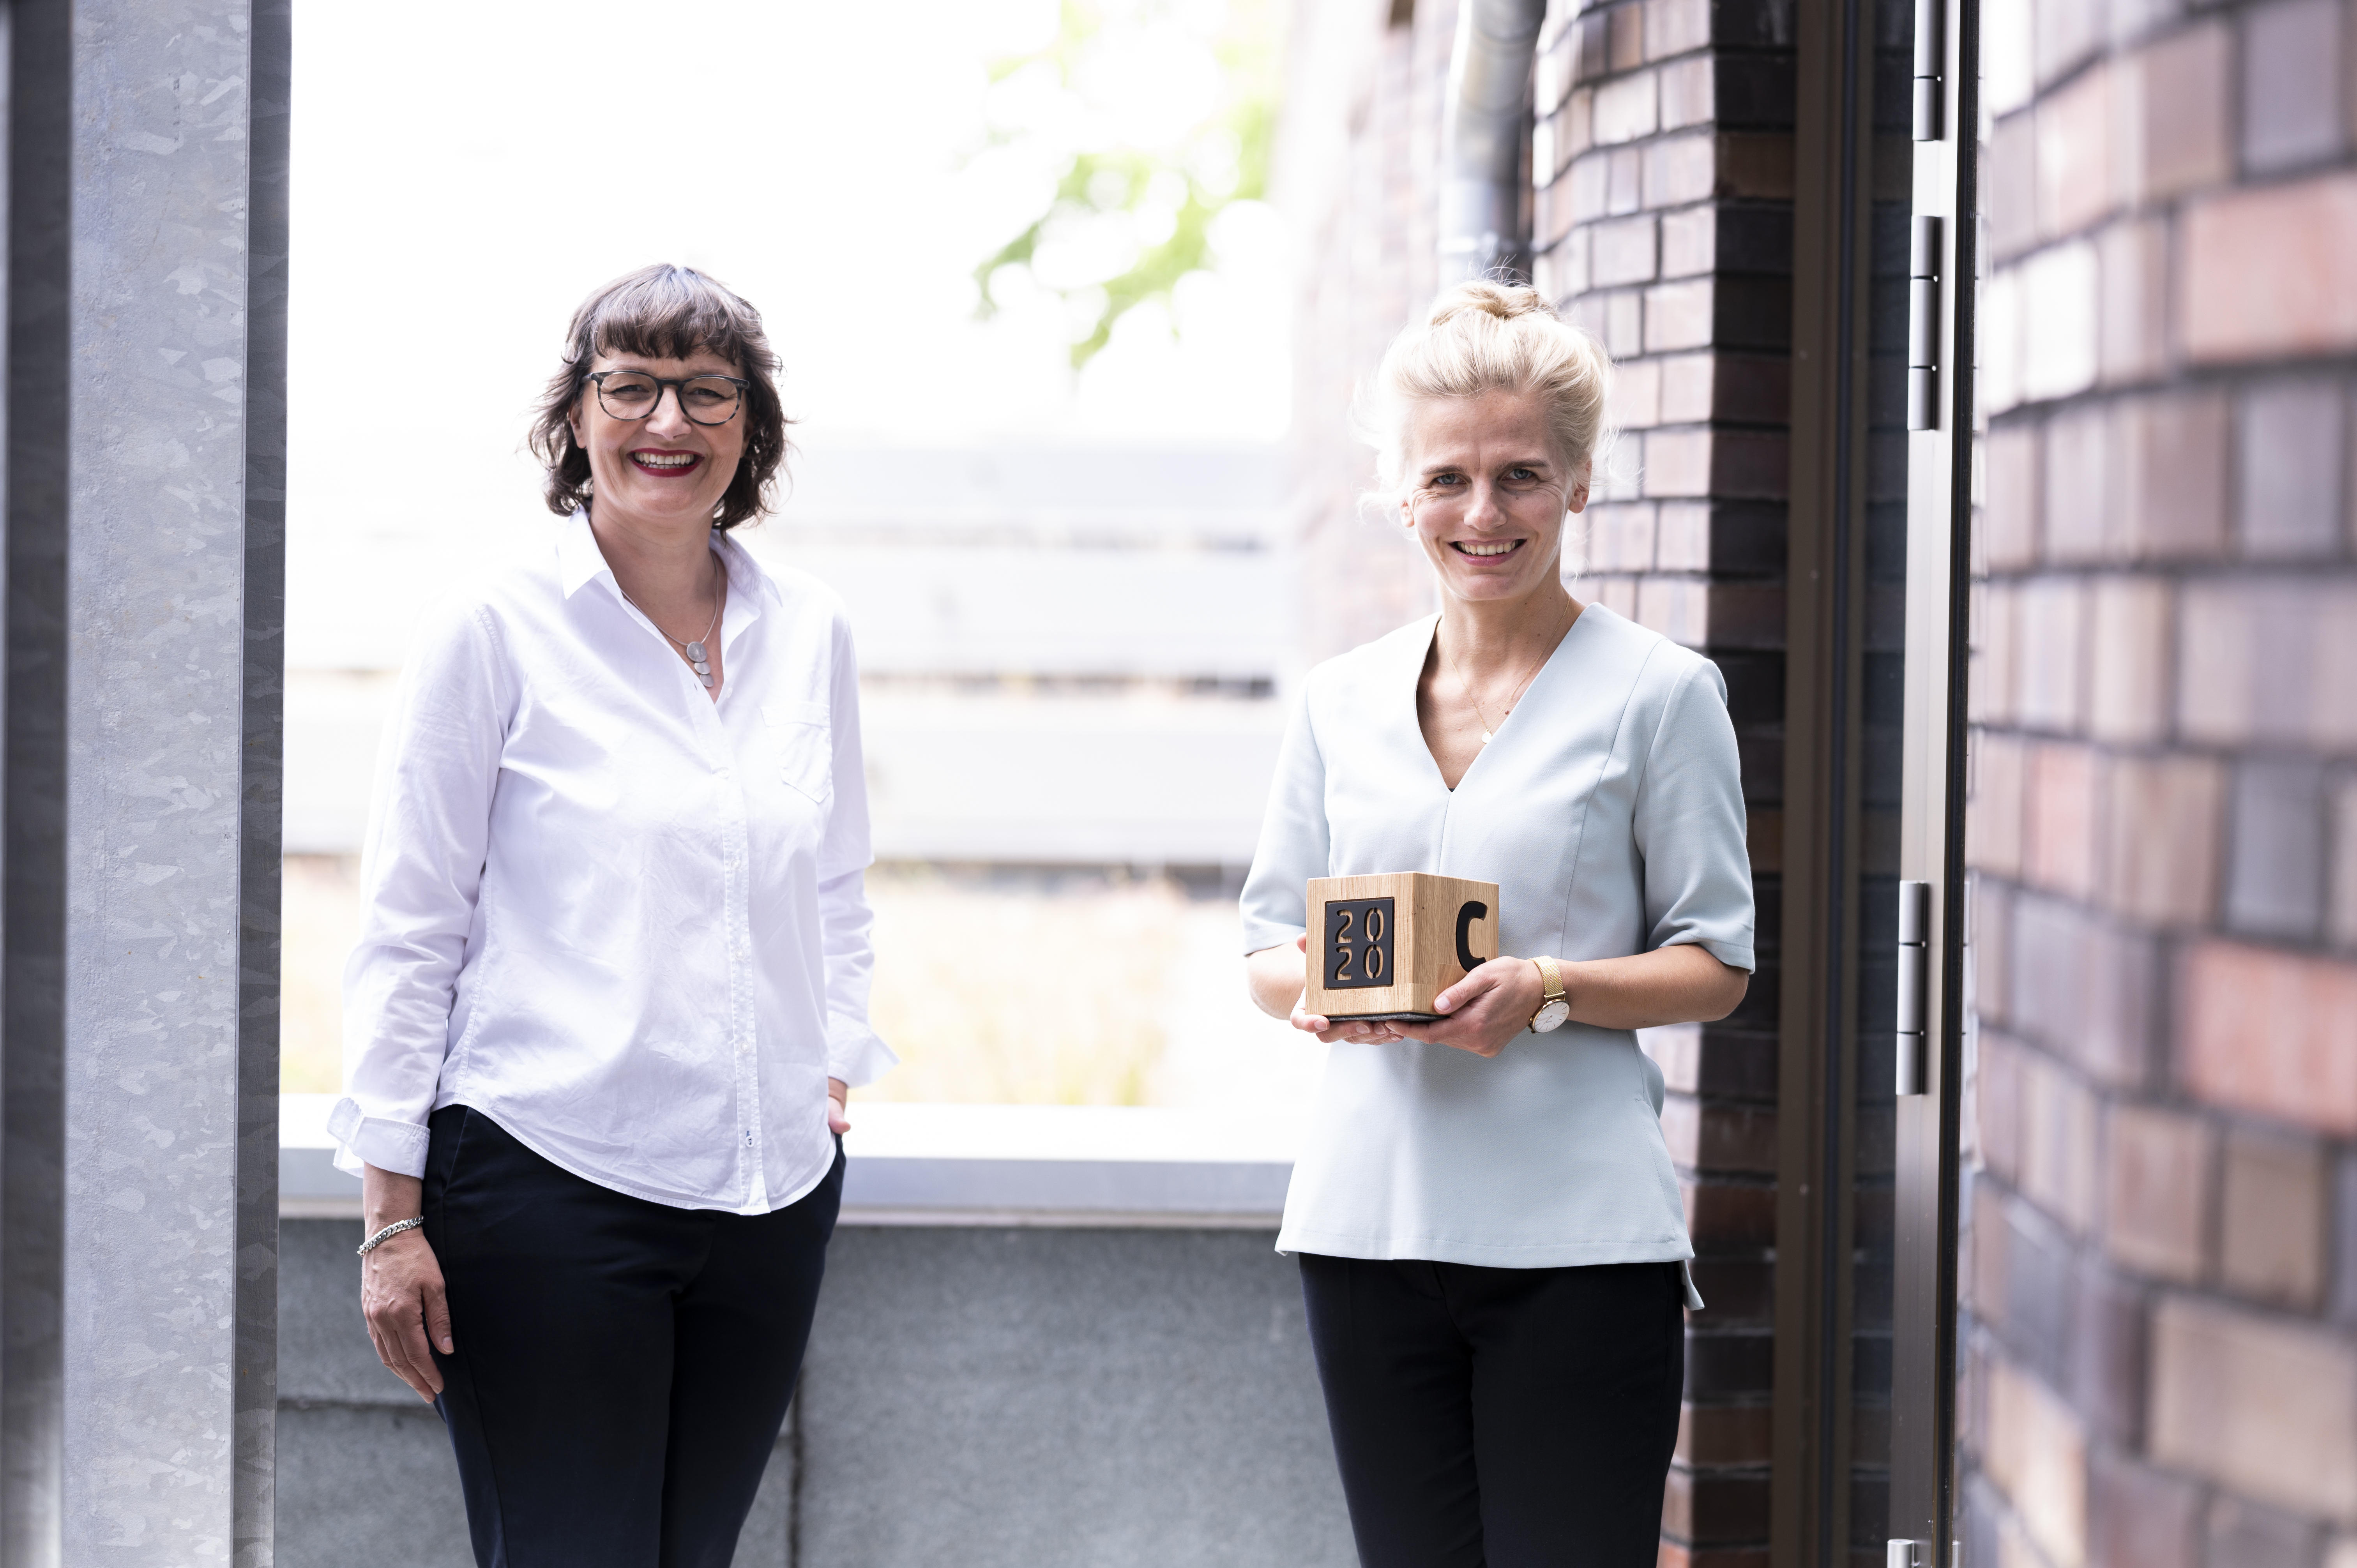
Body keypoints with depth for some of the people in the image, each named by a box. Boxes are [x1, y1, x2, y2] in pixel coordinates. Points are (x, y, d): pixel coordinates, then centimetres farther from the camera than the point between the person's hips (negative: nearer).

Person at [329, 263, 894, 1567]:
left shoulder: (810, 636, 12)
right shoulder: (495, 632, -2)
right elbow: (404, 938, -2)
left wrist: (833, 1067, 10)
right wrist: (392, 1216, -6)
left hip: (771, 1189, 5)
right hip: (547, 1177, -5)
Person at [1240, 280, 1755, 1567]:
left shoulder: (1659, 693, 1)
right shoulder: (1342, 700, 12)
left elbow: (1715, 964, 1)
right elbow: (1268, 942, 15)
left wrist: (1545, 991, -16)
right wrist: (1319, 987, -8)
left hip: (1576, 1233, -4)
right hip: (1370, 1219, 4)